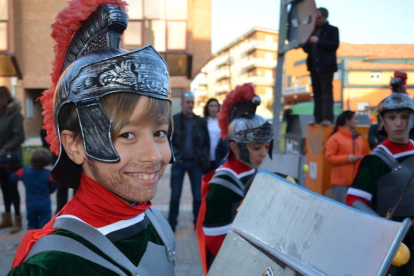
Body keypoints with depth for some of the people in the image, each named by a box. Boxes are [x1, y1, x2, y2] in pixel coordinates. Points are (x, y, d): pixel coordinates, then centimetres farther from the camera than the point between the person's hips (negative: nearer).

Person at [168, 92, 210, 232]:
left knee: (198, 195, 7)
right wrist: (175, 156, -9)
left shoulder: (201, 122, 4)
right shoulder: (174, 120, -2)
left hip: (196, 163, 2)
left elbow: (207, 142, 9)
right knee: (175, 195, 5)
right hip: (179, 162, -1)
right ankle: (172, 224, 18)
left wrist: (204, 159, 0)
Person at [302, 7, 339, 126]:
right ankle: (318, 117, 8)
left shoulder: (333, 30, 5)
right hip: (314, 66, 5)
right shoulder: (313, 30, 19)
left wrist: (318, 41, -17)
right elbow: (308, 48, 20)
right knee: (317, 93, 5)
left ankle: (328, 118, -13)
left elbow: (335, 45, -10)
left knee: (326, 92, -10)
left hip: (326, 66, -5)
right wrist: (306, 44, -3)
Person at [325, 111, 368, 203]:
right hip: (341, 181, -6)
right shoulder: (335, 138, -6)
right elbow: (329, 158, -11)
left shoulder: (359, 138, 13)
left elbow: (365, 154, 23)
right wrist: (348, 158, -16)